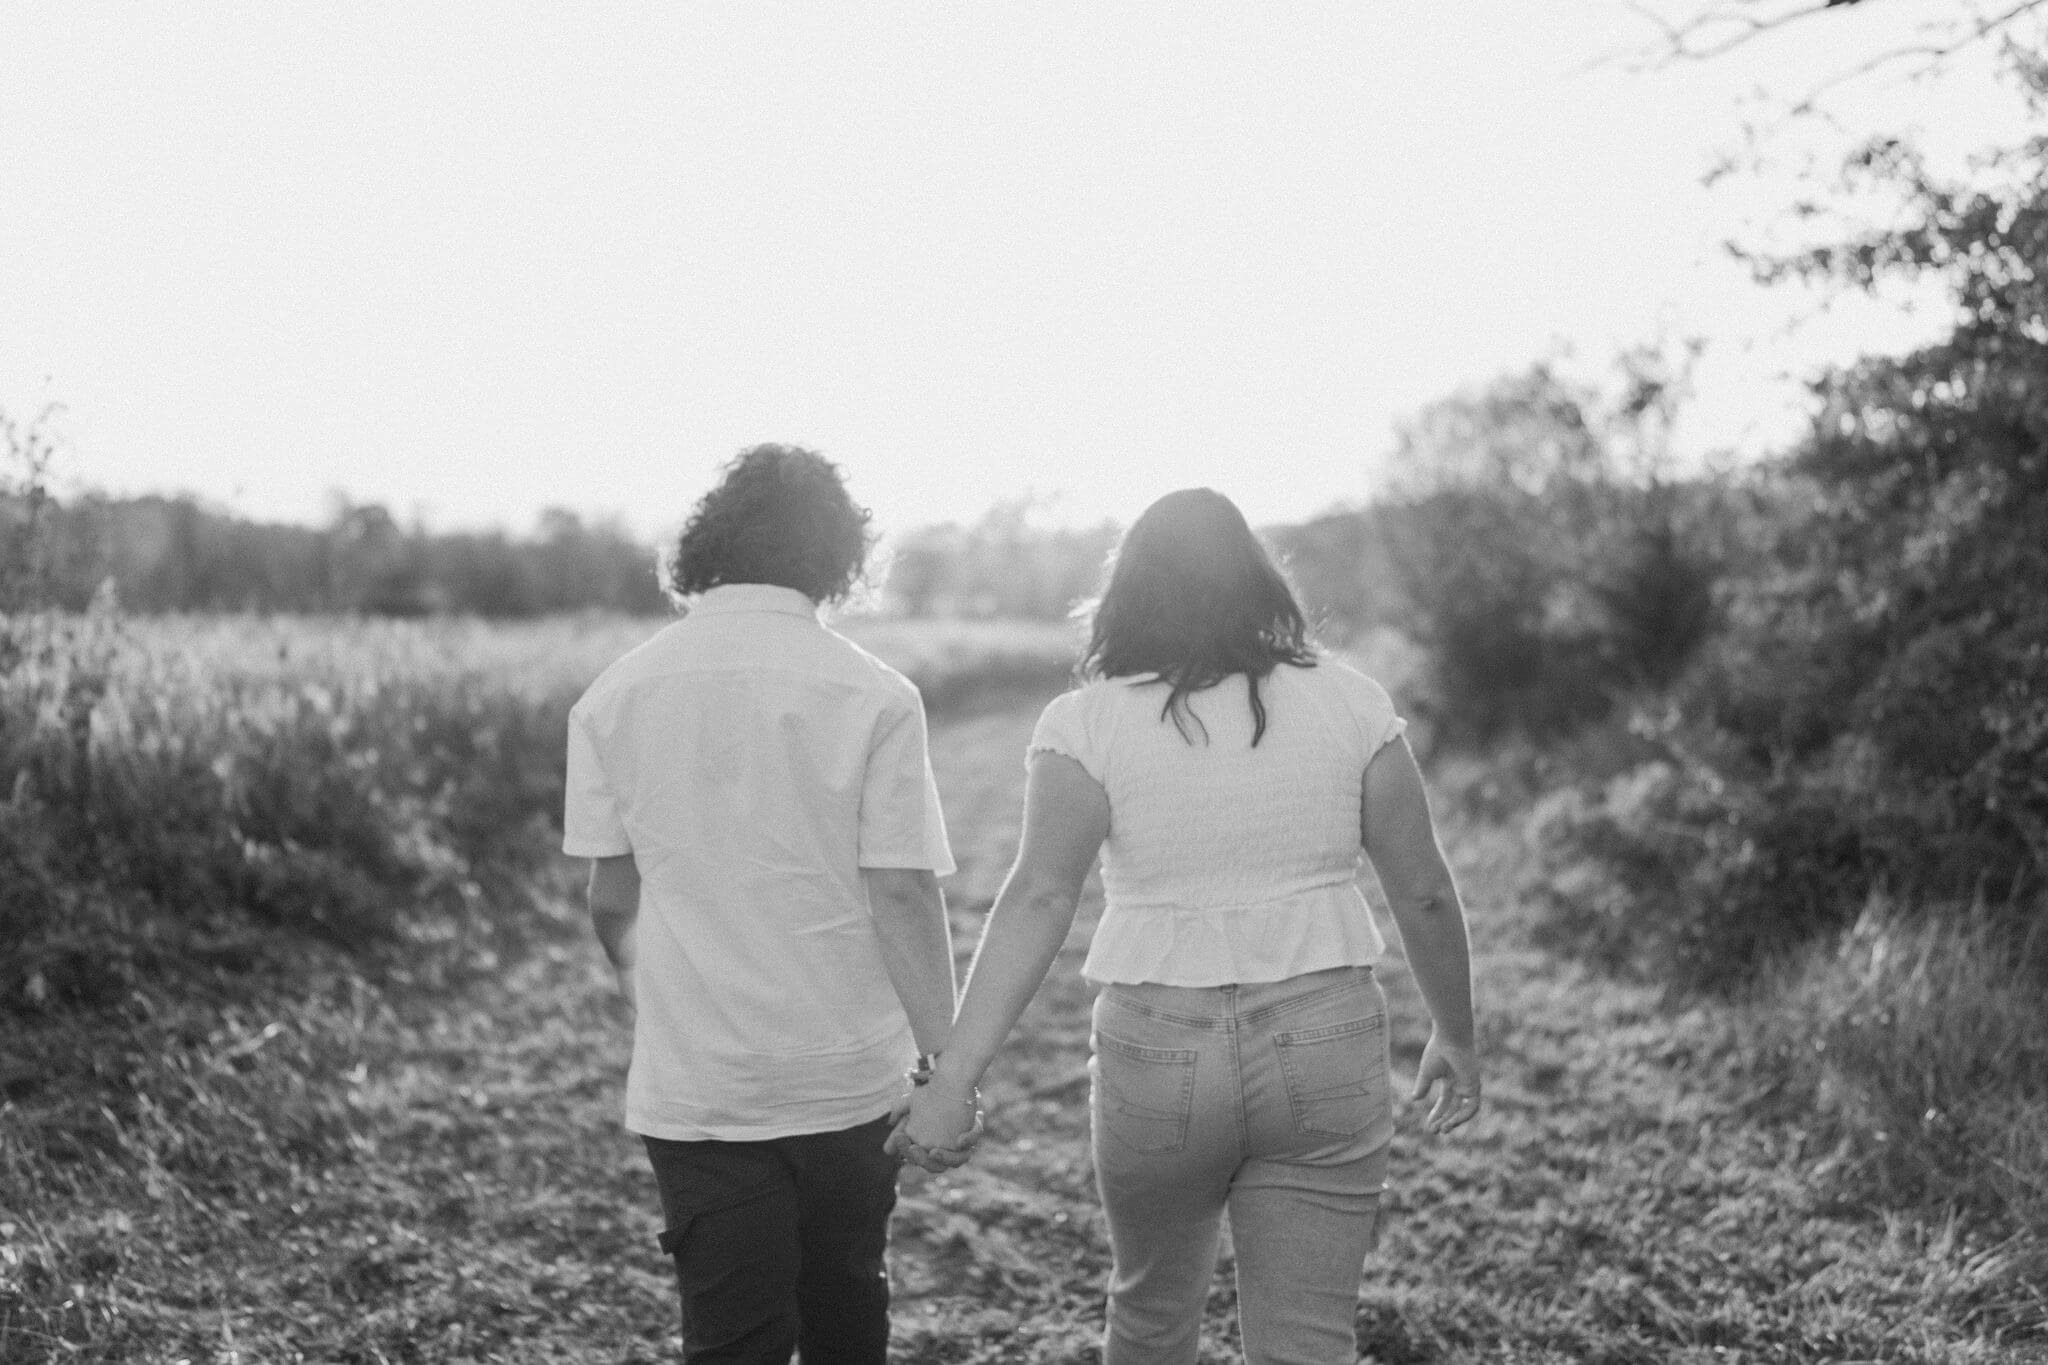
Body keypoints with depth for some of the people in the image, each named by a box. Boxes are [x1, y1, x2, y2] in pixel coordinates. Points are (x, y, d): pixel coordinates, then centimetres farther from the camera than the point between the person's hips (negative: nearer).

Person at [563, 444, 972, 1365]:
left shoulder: (617, 695, -1)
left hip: (690, 1083, 1)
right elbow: (902, 893, -11)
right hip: (849, 1077, -1)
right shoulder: (873, 695, -9)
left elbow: (611, 898, 4)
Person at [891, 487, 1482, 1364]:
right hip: (1326, 1047, 1)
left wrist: (956, 1075, -16)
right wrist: (1456, 1037, 16)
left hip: (1155, 1054, 0)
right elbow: (1423, 895, 3)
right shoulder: (1349, 705, 1)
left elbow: (1038, 900, -15)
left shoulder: (1086, 723, -5)